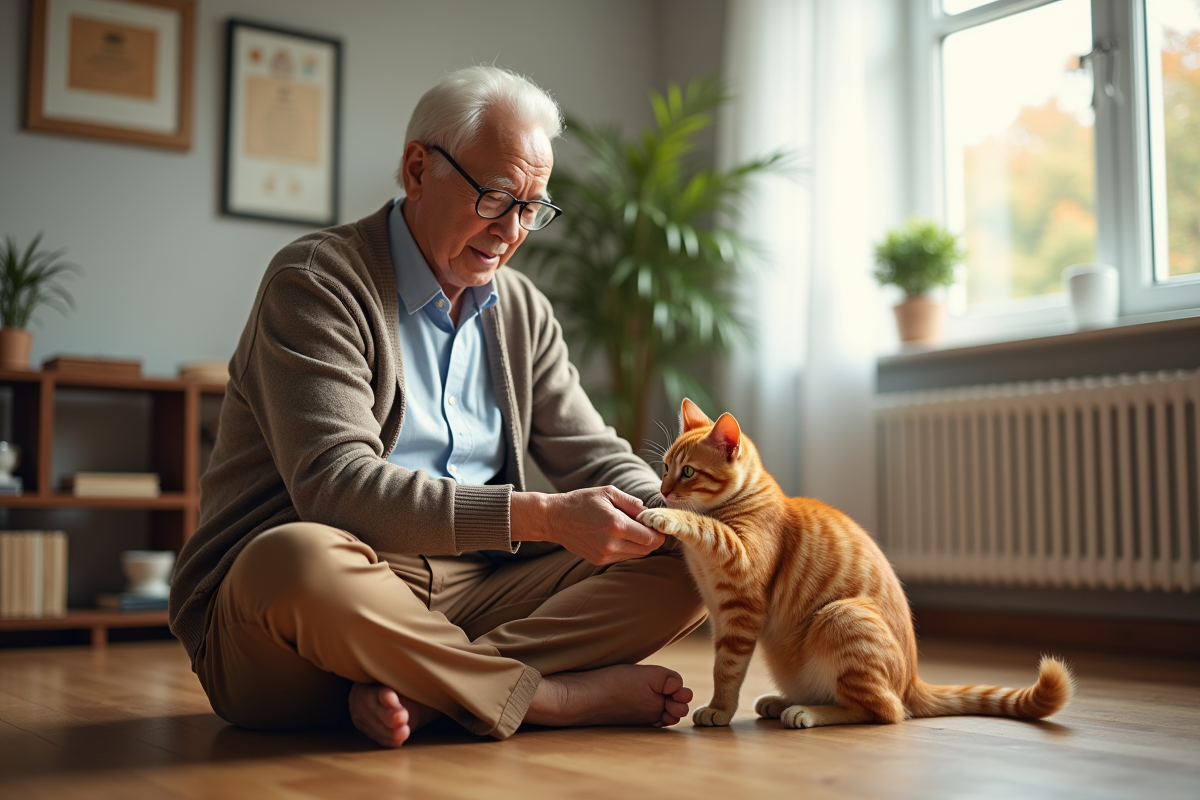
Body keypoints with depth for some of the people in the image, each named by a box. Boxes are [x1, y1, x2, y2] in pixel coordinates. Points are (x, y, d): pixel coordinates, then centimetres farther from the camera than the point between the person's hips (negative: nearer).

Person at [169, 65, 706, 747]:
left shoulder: (523, 310, 14)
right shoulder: (316, 282, -8)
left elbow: (594, 453, 16)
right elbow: (334, 484, -21)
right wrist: (542, 517, -27)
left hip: (471, 595, 6)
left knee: (680, 564, -9)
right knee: (296, 558, -40)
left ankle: (415, 693, -24)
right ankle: (554, 697, -20)